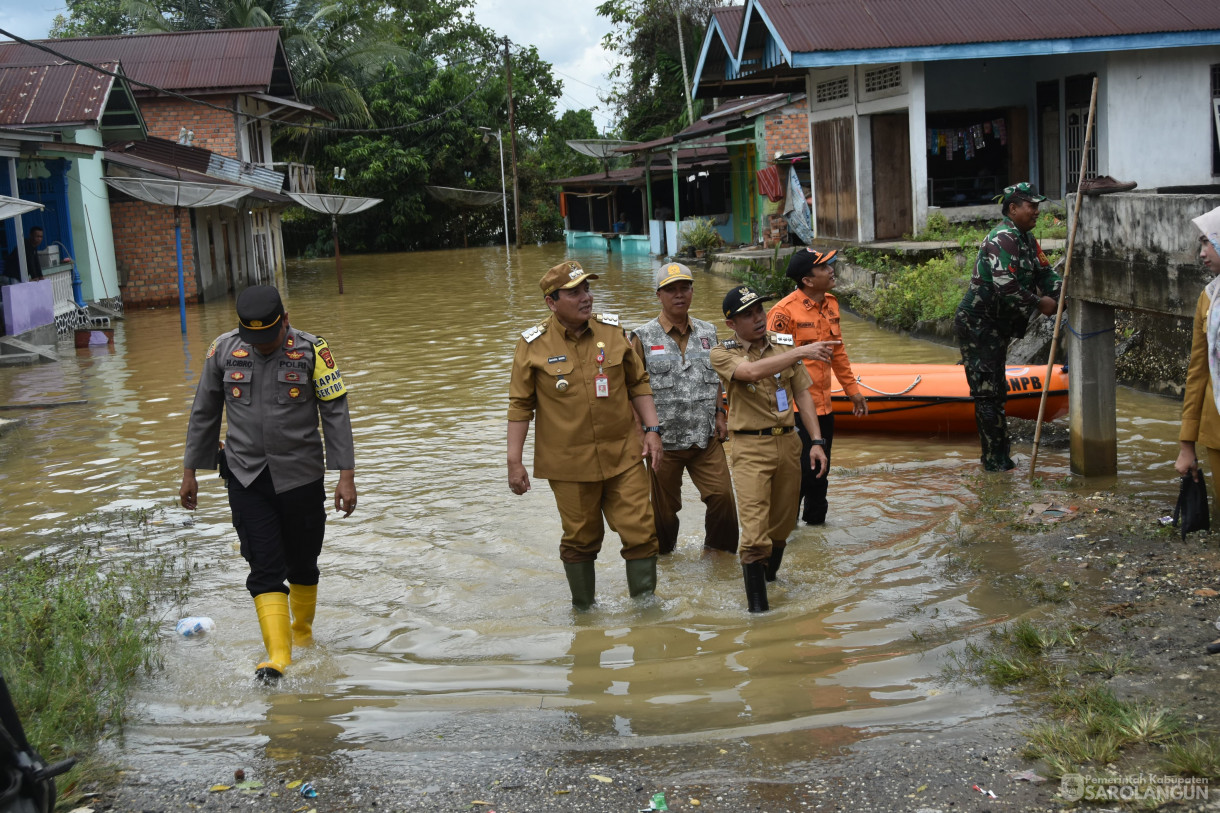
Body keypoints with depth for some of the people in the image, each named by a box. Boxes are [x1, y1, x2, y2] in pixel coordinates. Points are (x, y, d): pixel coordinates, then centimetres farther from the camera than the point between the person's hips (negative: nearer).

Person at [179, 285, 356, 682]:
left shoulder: (311, 351, -8)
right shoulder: (223, 350, 0)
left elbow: (336, 414, -6)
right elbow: (204, 414, 10)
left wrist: (346, 475, -11)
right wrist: (190, 471, 12)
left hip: (301, 476, -1)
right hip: (246, 477, 1)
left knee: (302, 565, 11)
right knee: (265, 568, -7)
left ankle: (303, 634, 34)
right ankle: (277, 656, -9)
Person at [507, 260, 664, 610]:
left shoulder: (612, 331, 2)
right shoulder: (533, 345, -5)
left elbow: (638, 383, 11)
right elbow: (520, 406, -2)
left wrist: (652, 430, 3)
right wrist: (514, 462, -4)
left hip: (623, 455, 2)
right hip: (569, 463, -2)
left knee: (641, 532, 0)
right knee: (580, 540, 9)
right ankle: (583, 609, 29)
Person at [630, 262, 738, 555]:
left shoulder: (708, 332, 9)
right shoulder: (642, 337, -4)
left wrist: (719, 414, 9)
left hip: (706, 439, 3)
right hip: (664, 440, -3)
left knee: (722, 496, -3)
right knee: (663, 506, 8)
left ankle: (719, 548, 20)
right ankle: (663, 551, 32)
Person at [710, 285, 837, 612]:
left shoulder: (784, 345, 8)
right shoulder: (722, 354, -5)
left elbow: (802, 394, 10)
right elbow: (752, 371, -26)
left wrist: (816, 441, 3)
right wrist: (802, 352, -31)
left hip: (788, 441, 5)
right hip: (751, 447, -4)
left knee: (782, 523, 14)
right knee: (755, 529, -11)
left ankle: (769, 574, 38)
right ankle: (756, 603, -1)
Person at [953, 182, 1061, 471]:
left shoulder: (1026, 239, 13)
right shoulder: (1002, 239, -19)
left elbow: (1045, 273, 12)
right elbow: (1007, 287, -28)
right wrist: (1040, 303, -18)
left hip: (996, 327, 11)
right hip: (977, 325, -11)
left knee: (995, 392, 15)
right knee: (988, 392, -8)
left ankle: (997, 458, 22)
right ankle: (996, 460, -6)